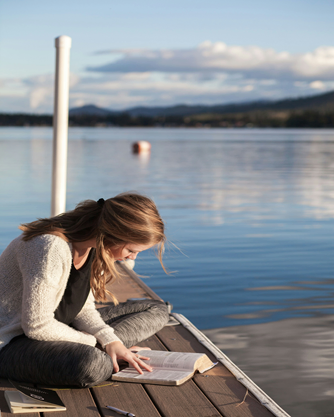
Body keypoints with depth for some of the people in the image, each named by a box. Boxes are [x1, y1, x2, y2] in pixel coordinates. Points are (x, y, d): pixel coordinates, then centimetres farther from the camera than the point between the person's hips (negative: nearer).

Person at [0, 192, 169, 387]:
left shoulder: (96, 246, -2)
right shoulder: (52, 248, -30)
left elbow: (83, 308, 3)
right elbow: (37, 326, -27)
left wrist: (110, 341, -15)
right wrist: (92, 342, -16)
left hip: (55, 330, 10)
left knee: (157, 310, 6)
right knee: (90, 365, -43)